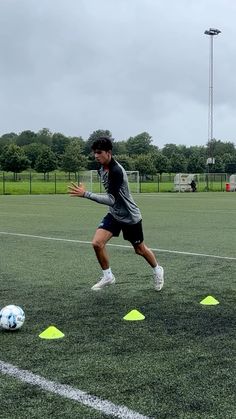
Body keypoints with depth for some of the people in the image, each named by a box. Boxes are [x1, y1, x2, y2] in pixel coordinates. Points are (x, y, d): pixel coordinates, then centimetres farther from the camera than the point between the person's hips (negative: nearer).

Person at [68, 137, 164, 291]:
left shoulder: (116, 171, -29)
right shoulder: (102, 169, -2)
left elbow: (111, 200, -36)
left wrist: (85, 194, -40)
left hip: (130, 216, -7)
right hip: (114, 214, 7)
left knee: (140, 249, 11)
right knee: (97, 243, -12)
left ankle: (157, 270, 40)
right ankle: (108, 276, 7)